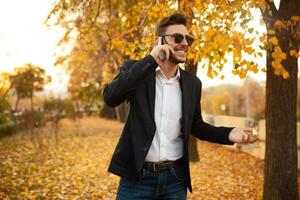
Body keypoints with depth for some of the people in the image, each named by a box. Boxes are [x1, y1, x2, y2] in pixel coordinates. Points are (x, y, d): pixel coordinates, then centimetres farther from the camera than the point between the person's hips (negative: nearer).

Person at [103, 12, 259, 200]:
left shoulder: (193, 83, 4)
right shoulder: (135, 69, -5)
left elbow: (195, 125, 13)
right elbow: (110, 98, -21)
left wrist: (228, 134, -4)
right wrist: (150, 60, -22)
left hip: (175, 178, 3)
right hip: (138, 176, -3)